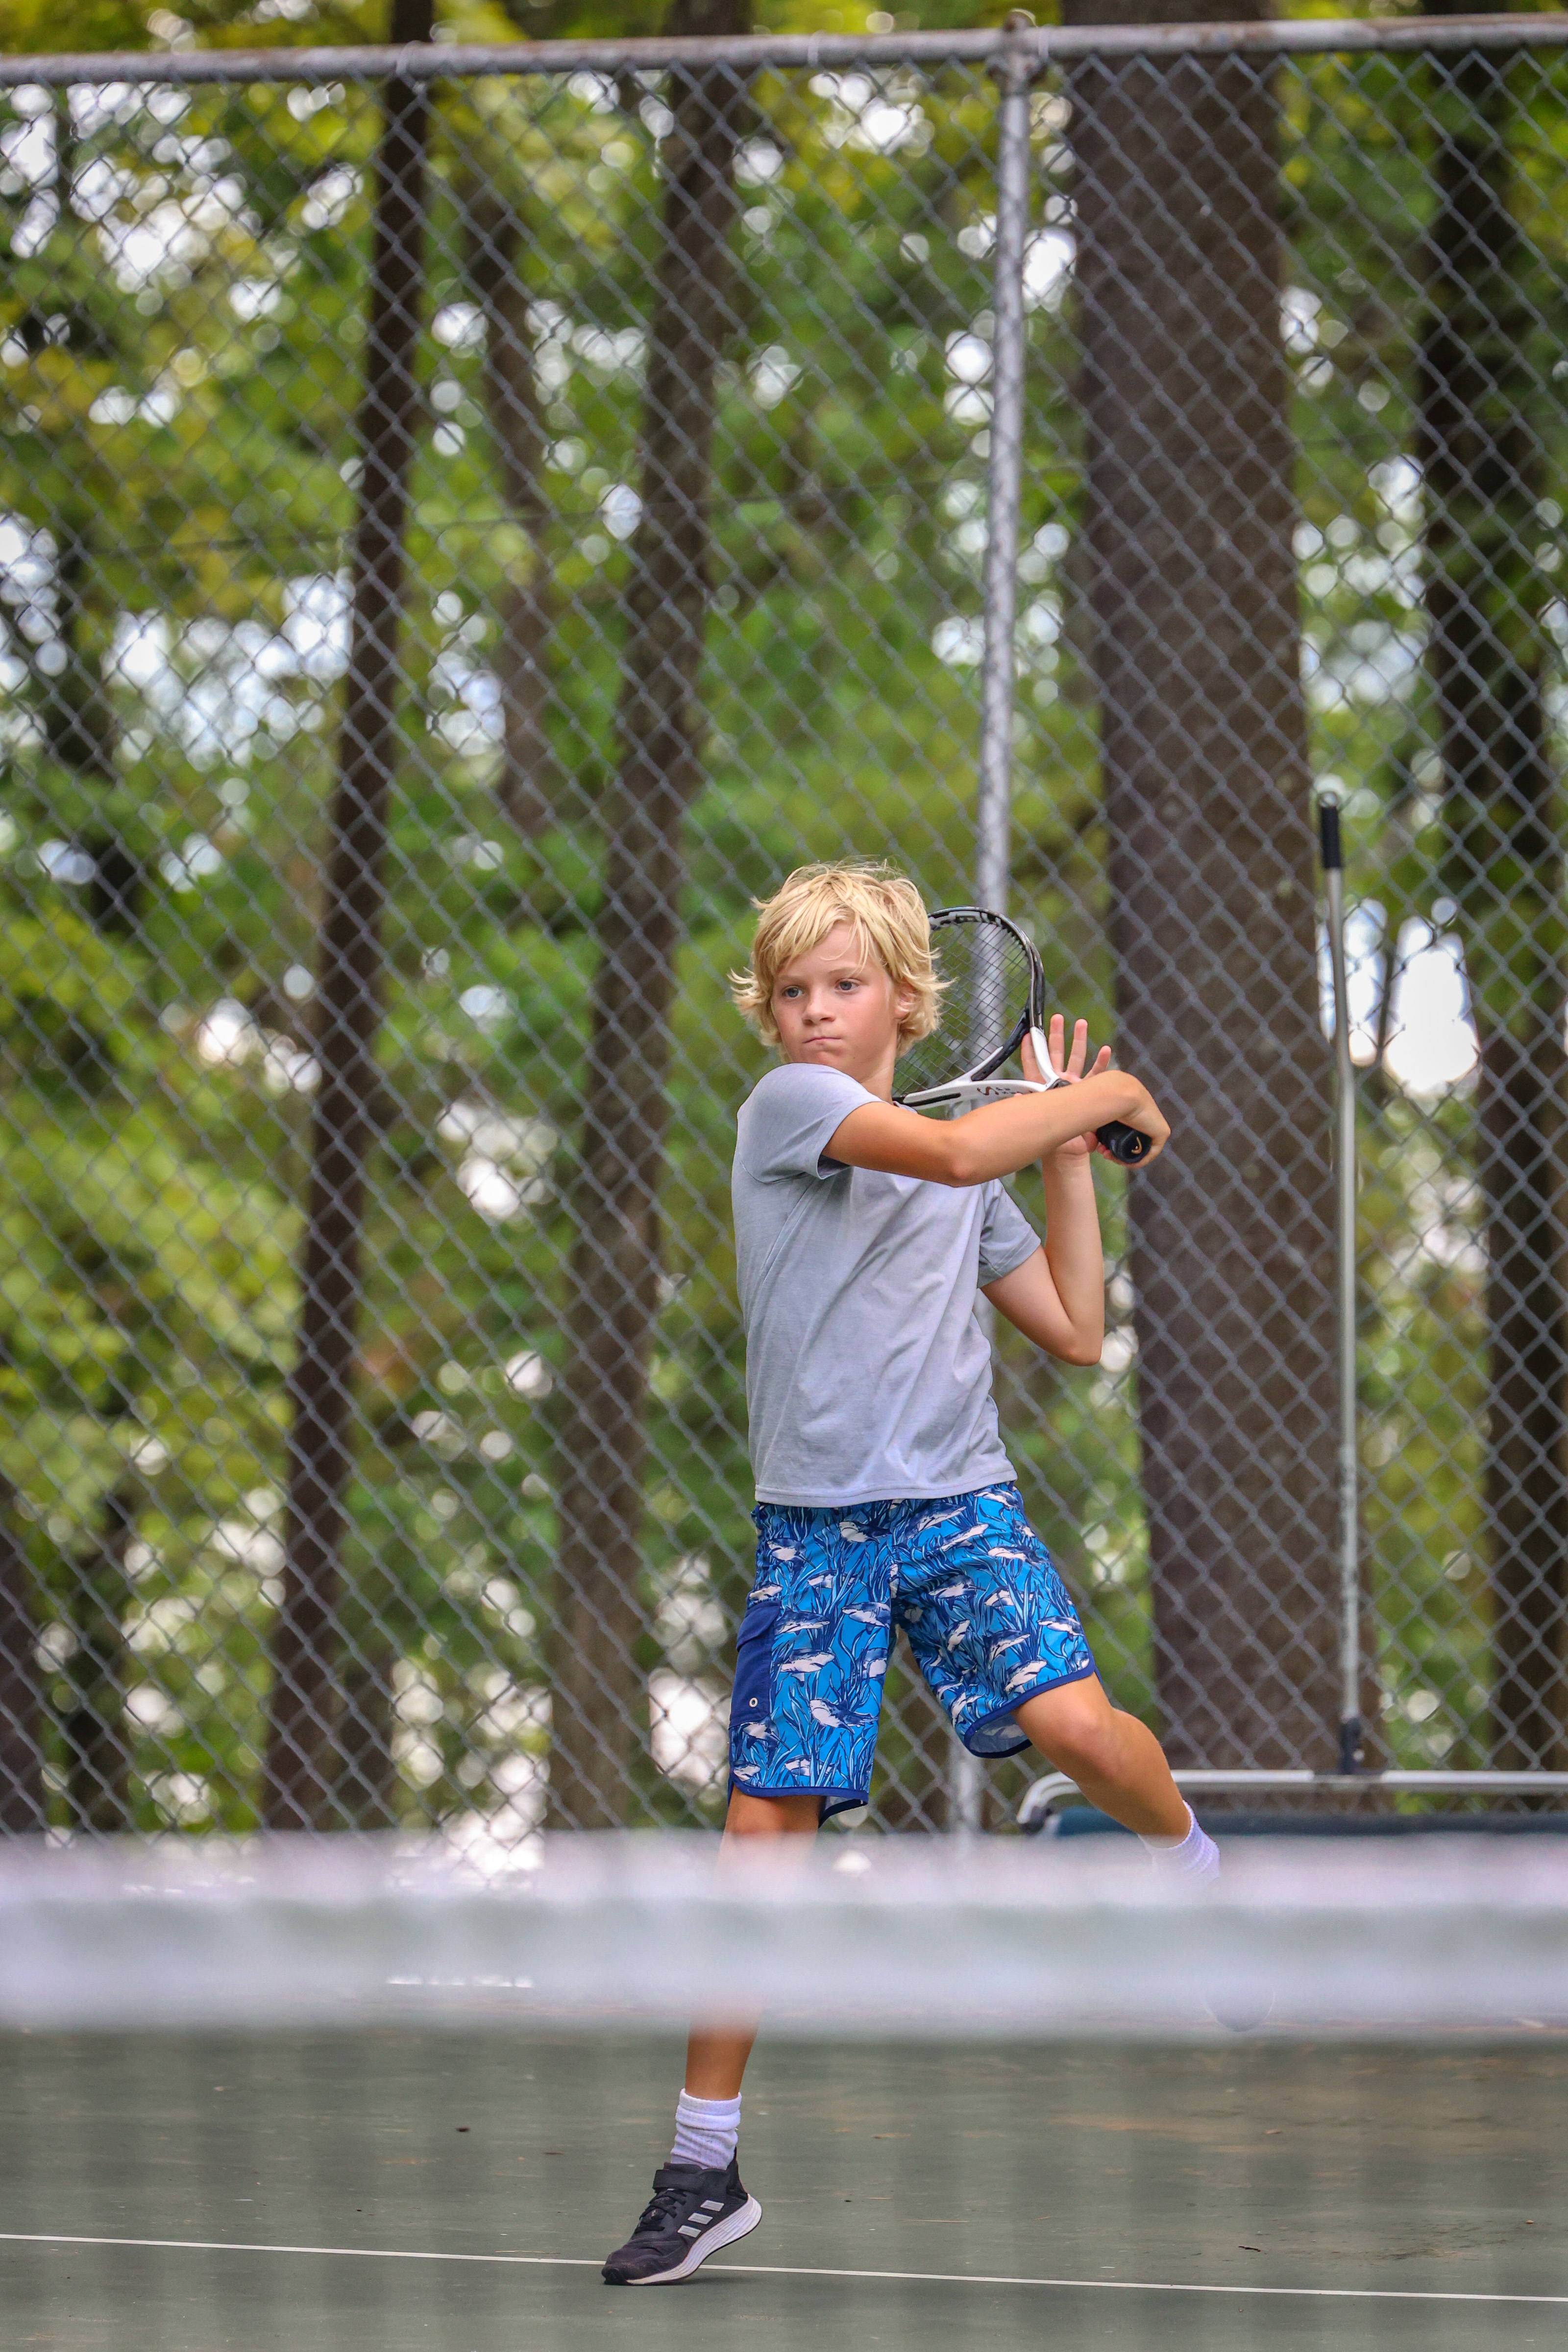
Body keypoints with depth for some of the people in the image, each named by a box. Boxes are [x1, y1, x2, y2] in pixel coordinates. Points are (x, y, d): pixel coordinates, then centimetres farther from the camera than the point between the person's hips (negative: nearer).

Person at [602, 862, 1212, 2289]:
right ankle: (704, 2169, 5)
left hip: (961, 1502, 3)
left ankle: (1195, 1870, 11)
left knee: (1073, 1723, -23)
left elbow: (1075, 1332, 18)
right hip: (814, 1524, -3)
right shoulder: (787, 1106, -2)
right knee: (766, 1826, -5)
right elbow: (949, 1150, -19)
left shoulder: (968, 1184, 15)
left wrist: (1072, 1153, 14)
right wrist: (1102, 1093, -6)